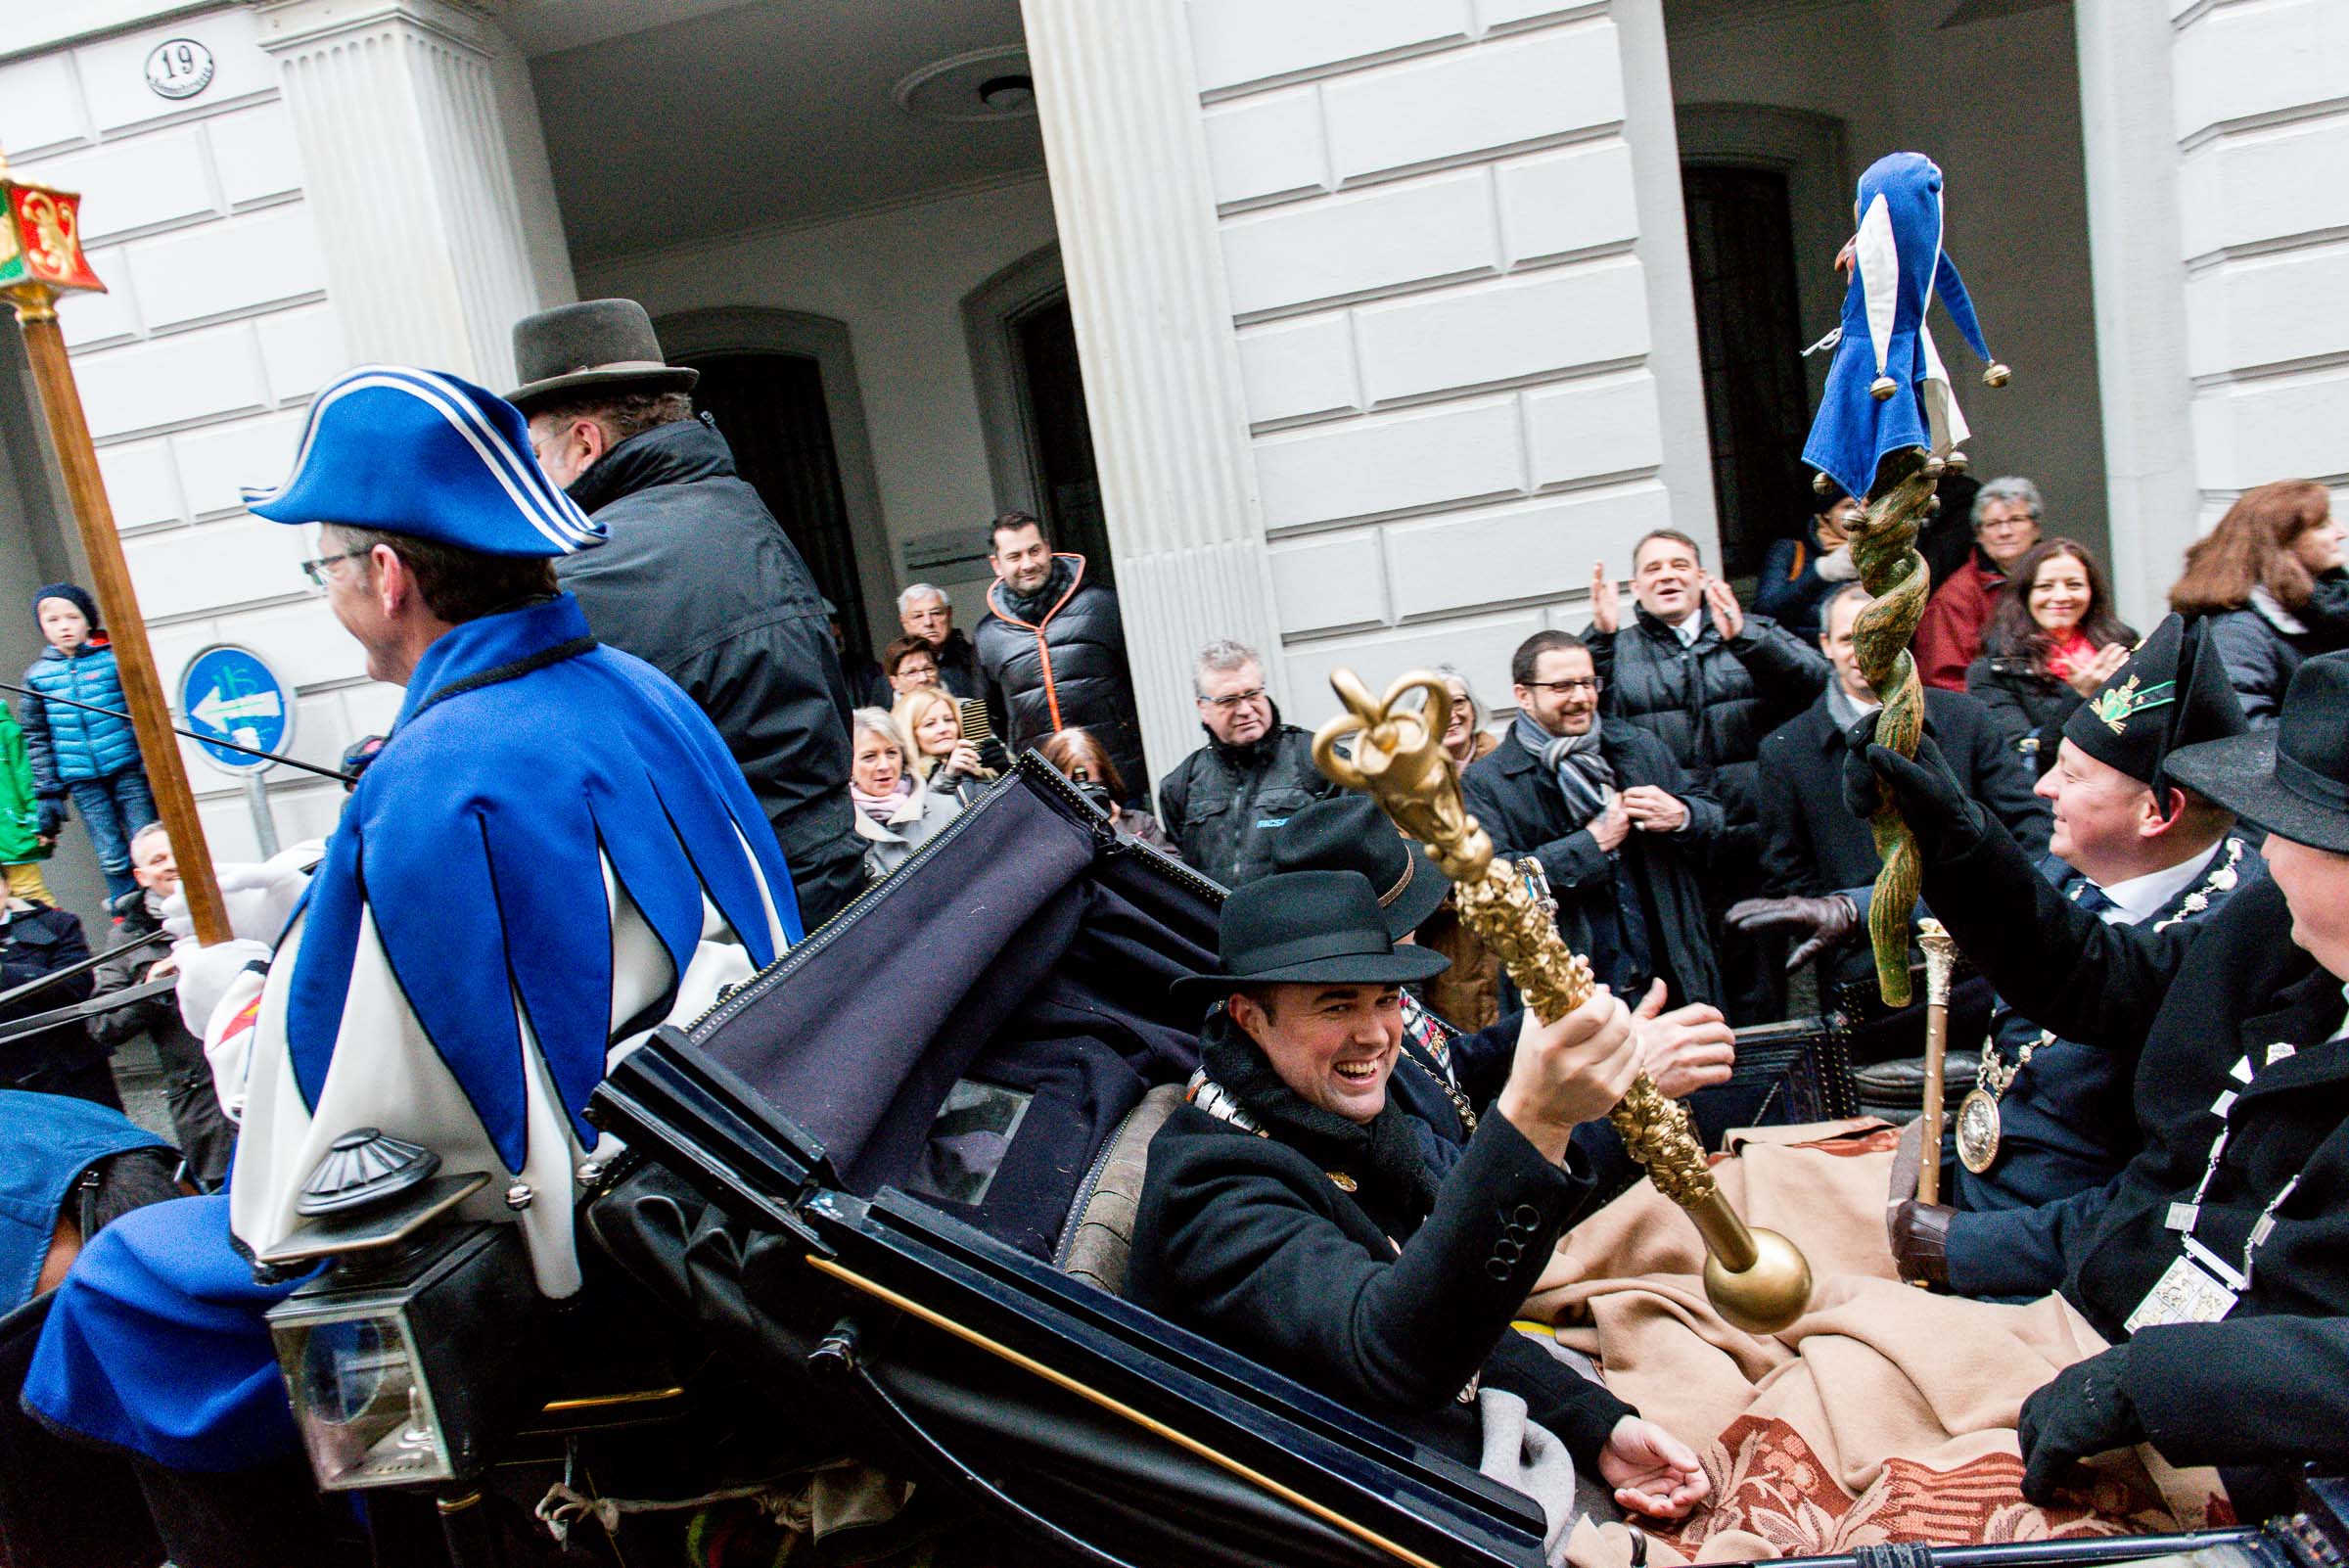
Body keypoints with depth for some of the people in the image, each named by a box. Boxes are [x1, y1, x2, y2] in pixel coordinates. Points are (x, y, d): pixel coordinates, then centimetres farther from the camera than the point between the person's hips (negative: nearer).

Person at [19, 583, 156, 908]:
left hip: (127, 768, -2)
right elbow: (36, 738, 11)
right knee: (112, 860, 4)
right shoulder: (37, 675, 7)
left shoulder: (113, 658, -1)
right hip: (81, 781, 2)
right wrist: (48, 792, 7)